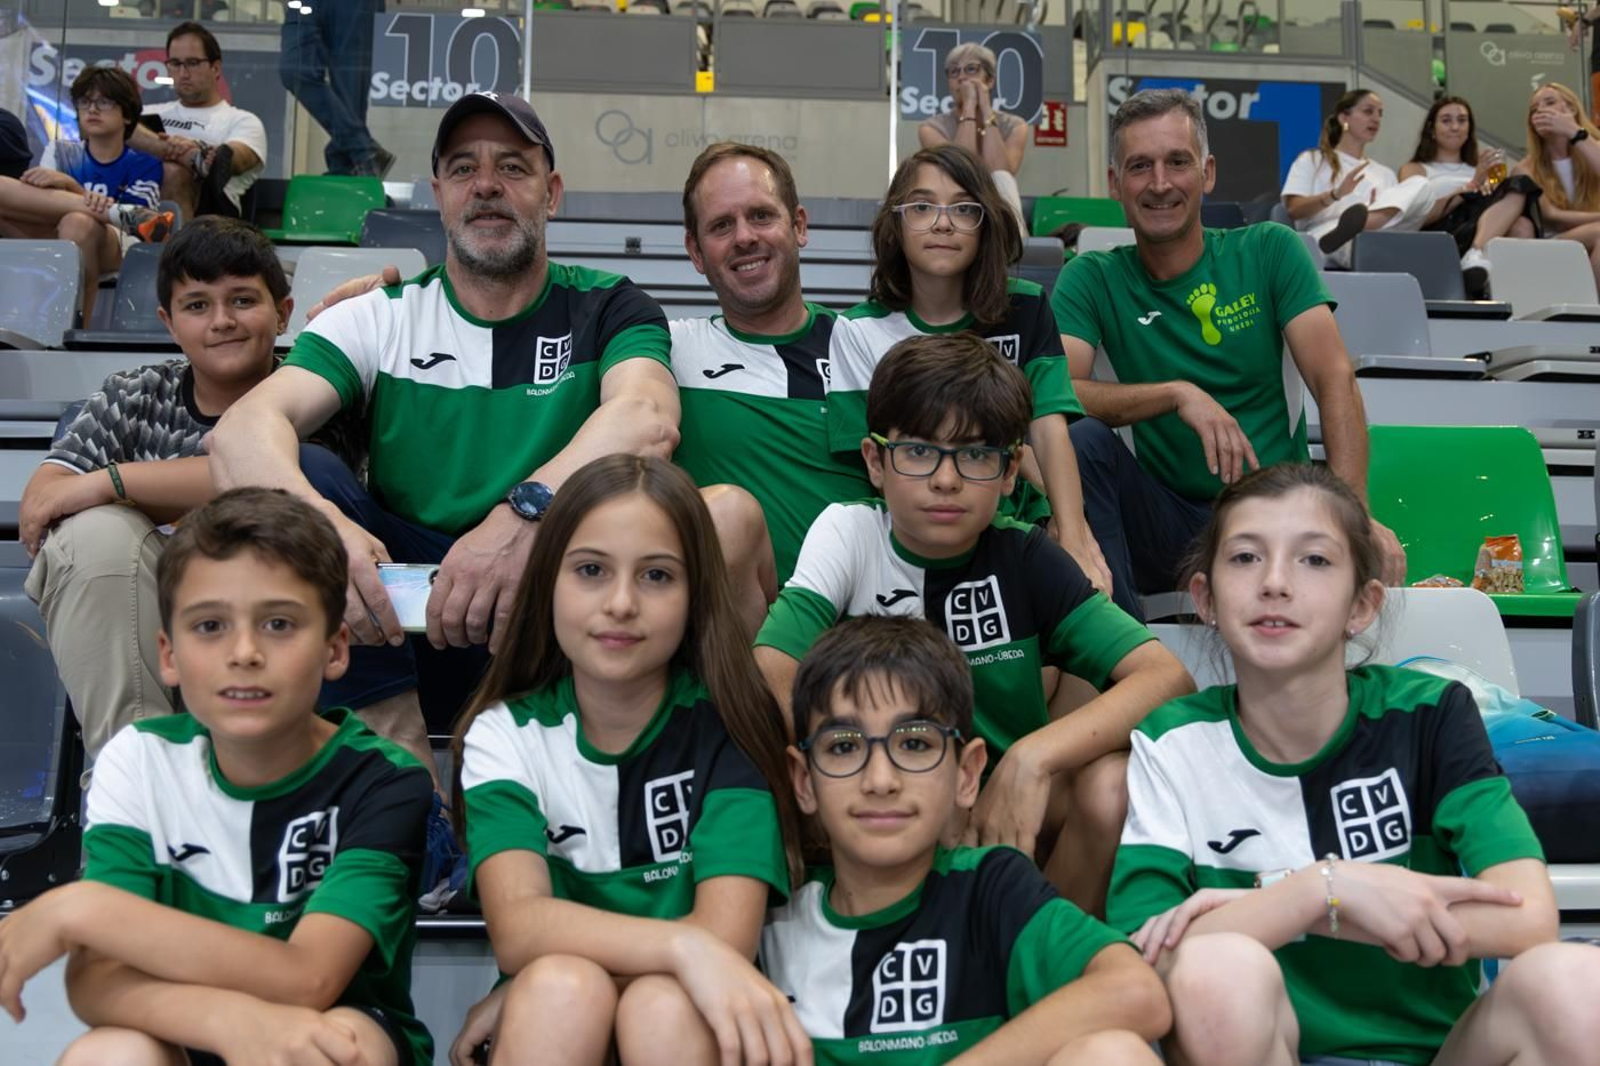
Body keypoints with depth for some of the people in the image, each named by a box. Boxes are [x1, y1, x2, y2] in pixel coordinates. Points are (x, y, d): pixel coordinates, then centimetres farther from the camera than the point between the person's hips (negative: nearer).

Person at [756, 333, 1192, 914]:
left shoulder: (1024, 556, -8)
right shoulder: (848, 533, -9)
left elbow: (1168, 676, -18)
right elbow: (768, 683, -22)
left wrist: (1033, 757, -31)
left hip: (1010, 807, 1)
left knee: (1112, 784, -29)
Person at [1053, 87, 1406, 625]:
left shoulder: (1268, 251, 4)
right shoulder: (1091, 279, 3)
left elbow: (1334, 382, -7)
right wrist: (1178, 394, -26)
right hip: (1166, 520, 1)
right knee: (1078, 436, -28)